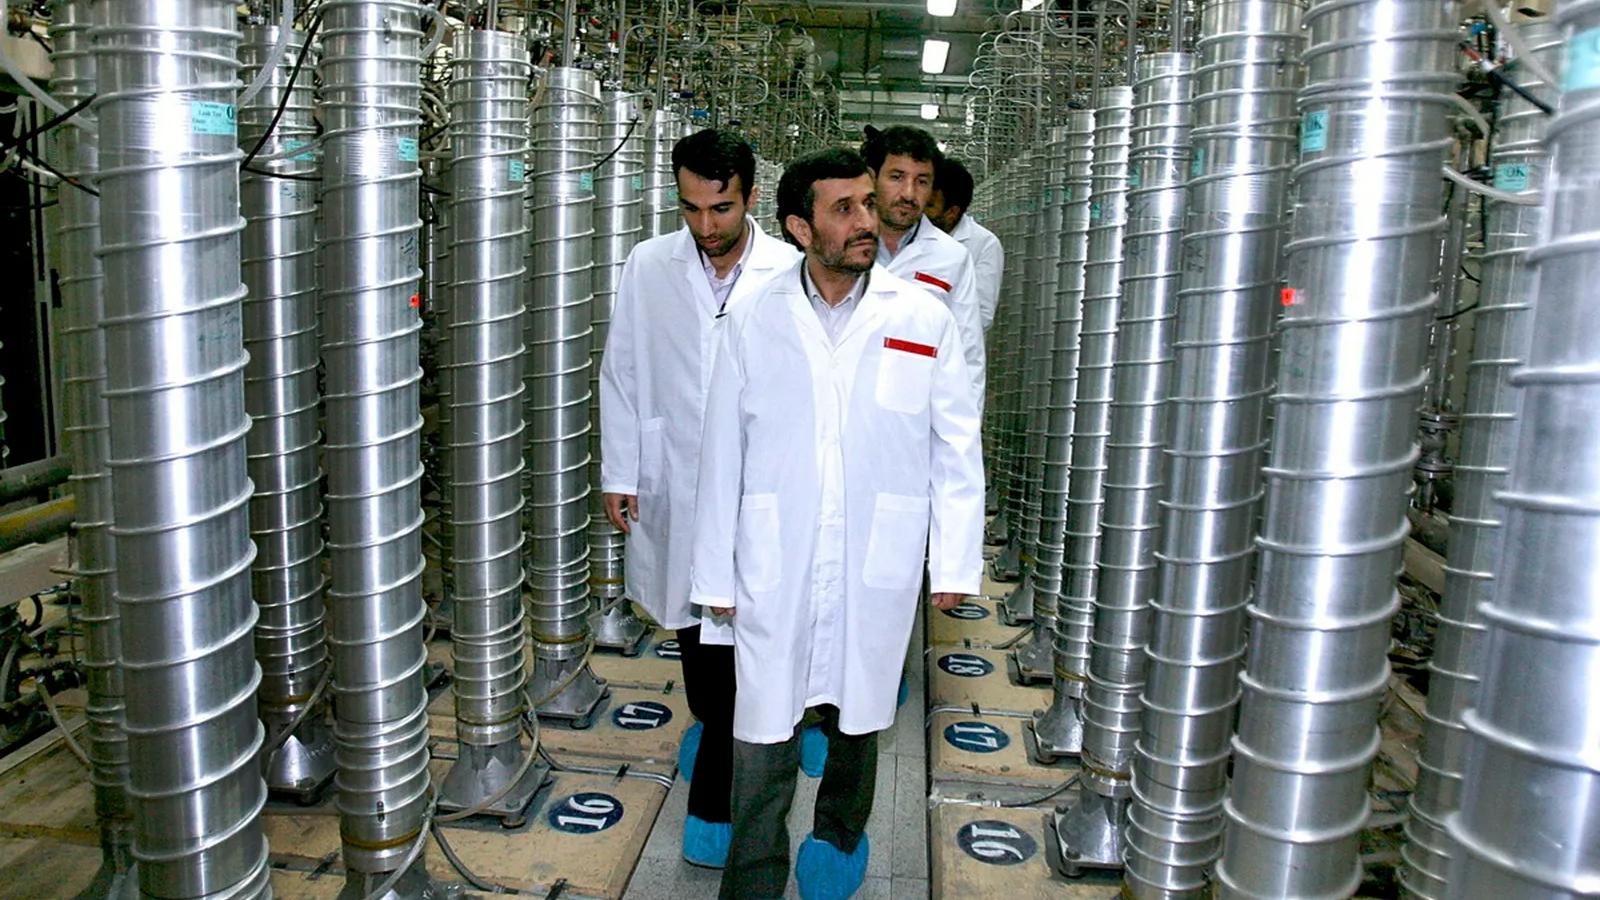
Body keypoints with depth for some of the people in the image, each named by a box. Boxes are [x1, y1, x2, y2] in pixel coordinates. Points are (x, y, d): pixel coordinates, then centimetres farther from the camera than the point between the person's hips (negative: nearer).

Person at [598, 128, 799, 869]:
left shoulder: (790, 273, -8)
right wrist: (619, 473, 4)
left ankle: (715, 804, 13)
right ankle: (710, 721, 48)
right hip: (671, 483, 3)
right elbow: (621, 374, 6)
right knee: (690, 627, 19)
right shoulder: (648, 266, 0)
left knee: (736, 636, -2)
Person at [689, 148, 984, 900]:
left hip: (875, 577, 1)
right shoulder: (751, 325, -1)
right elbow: (723, 461, 2)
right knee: (762, 745, 3)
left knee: (857, 725, 19)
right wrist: (716, 577, 4)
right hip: (774, 576, 0)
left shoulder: (923, 321, -2)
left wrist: (955, 564, 0)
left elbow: (956, 450, 2)